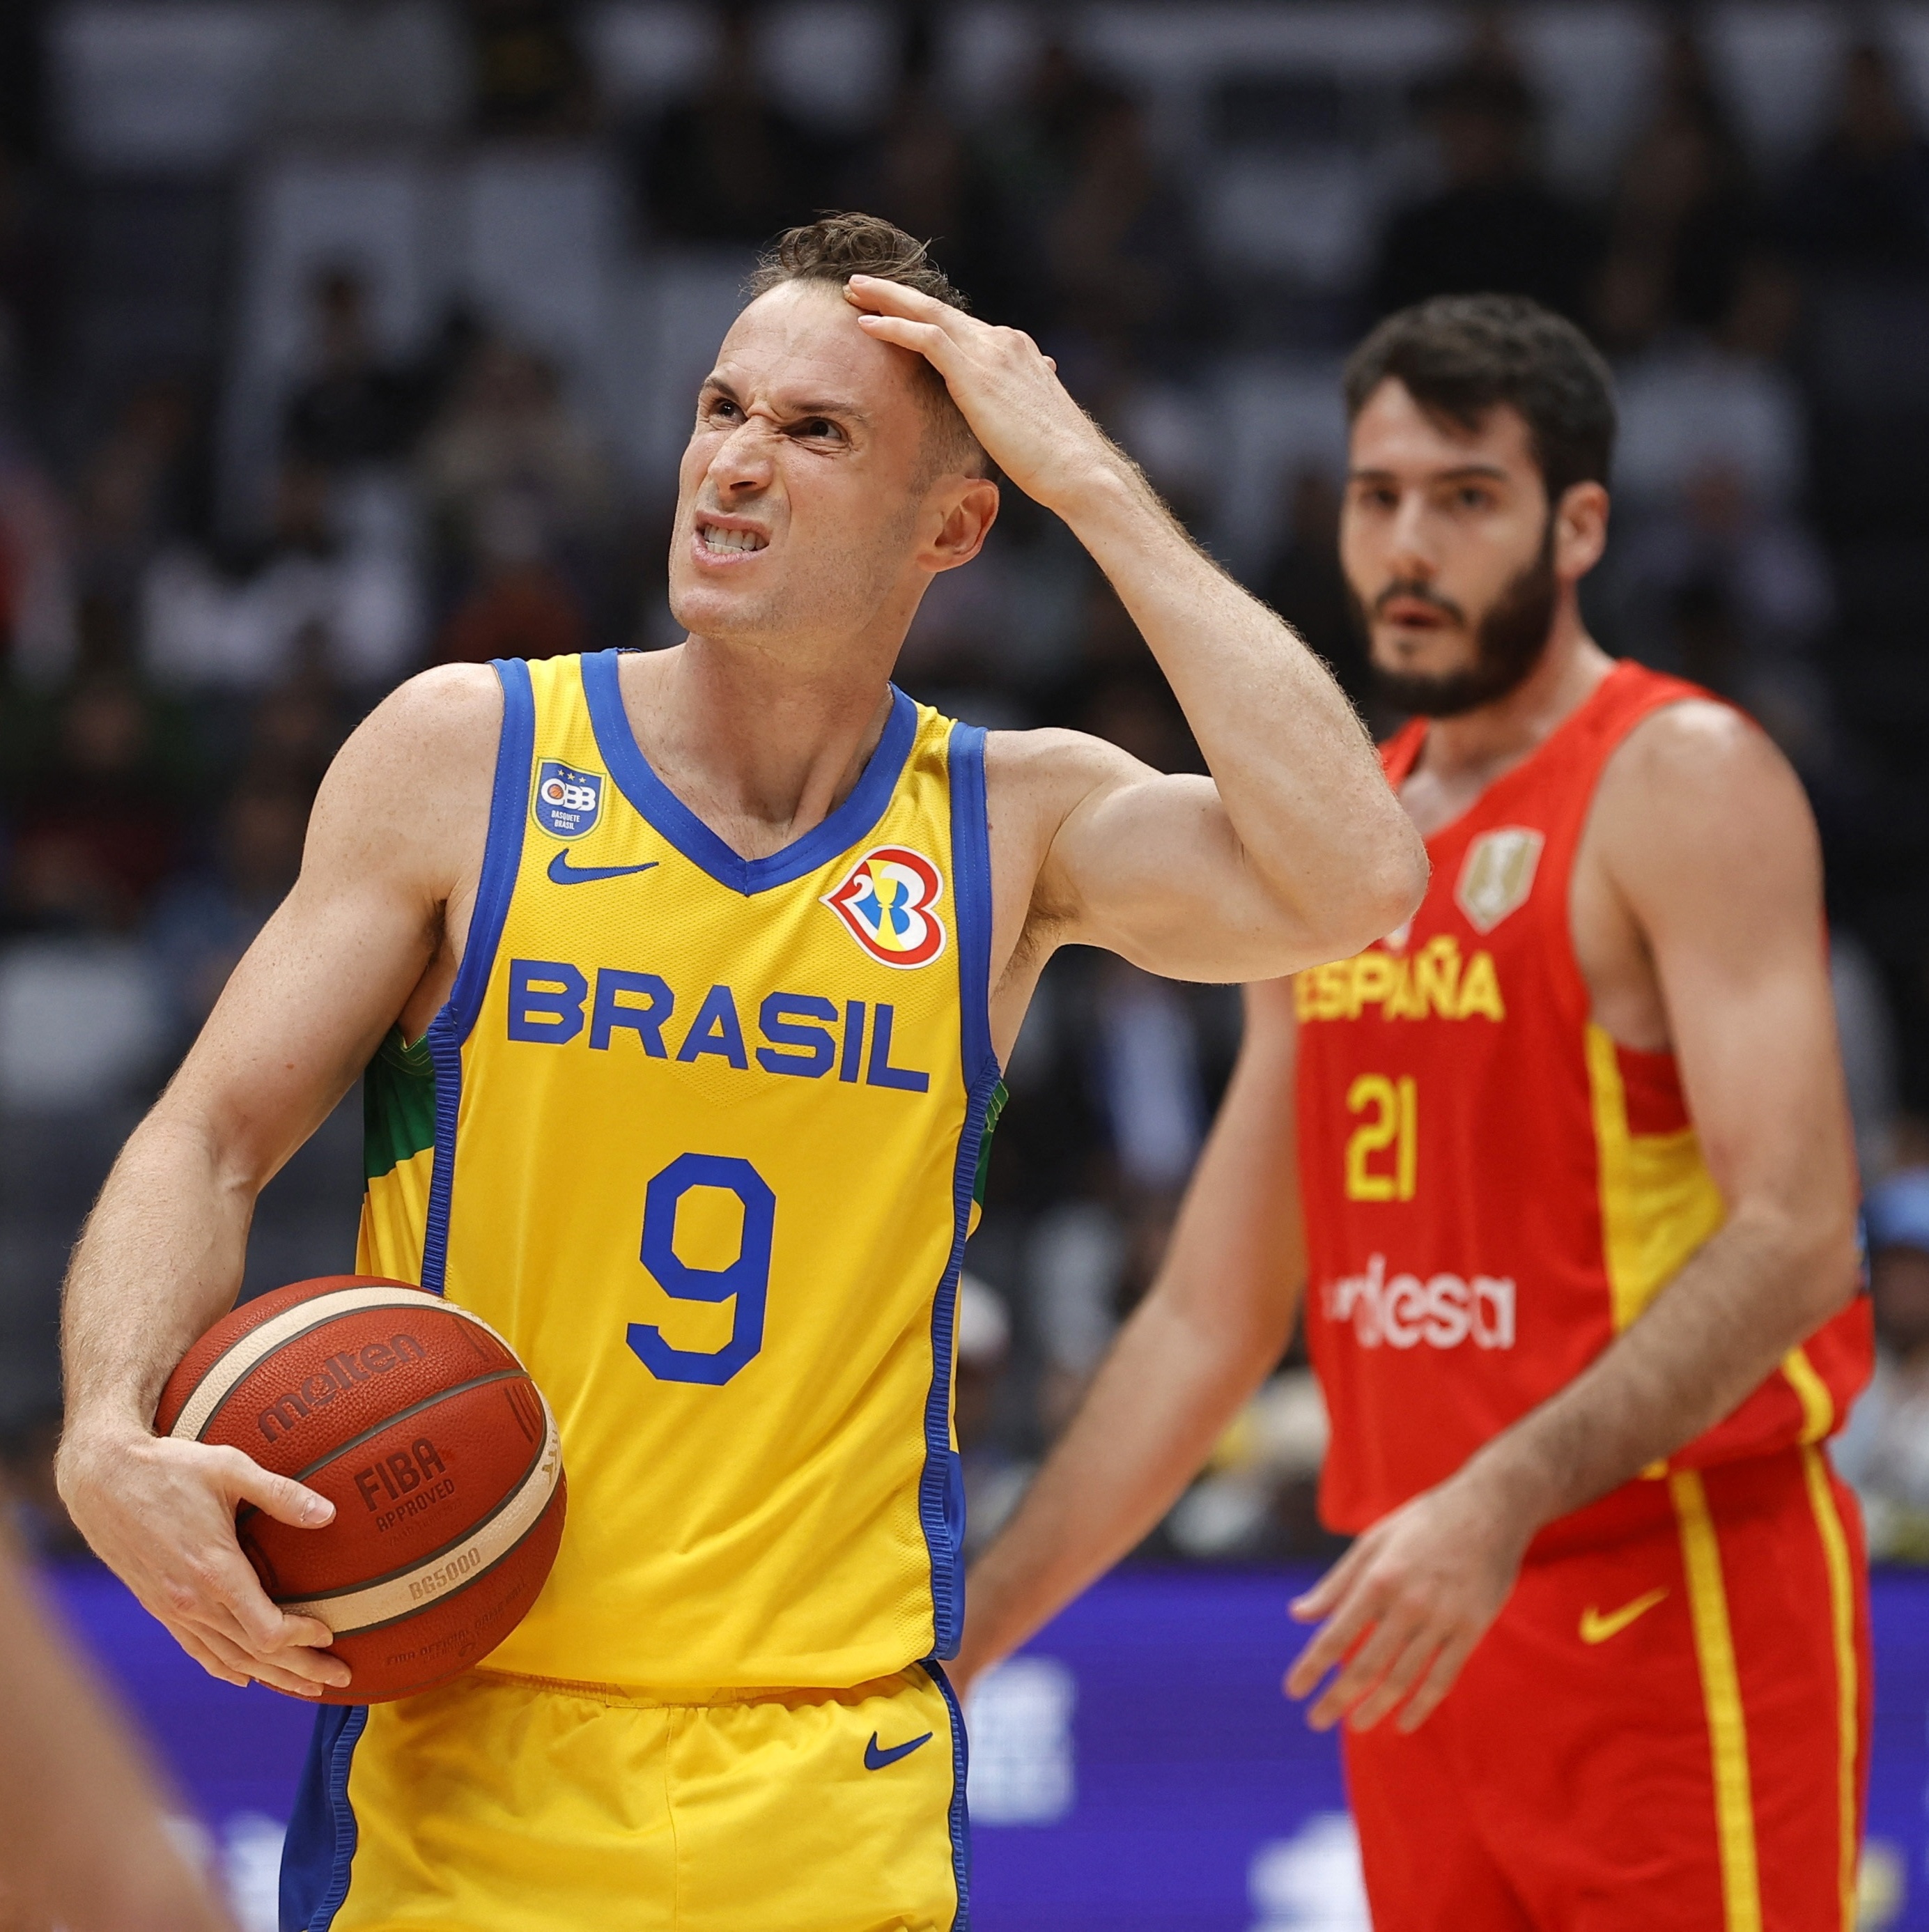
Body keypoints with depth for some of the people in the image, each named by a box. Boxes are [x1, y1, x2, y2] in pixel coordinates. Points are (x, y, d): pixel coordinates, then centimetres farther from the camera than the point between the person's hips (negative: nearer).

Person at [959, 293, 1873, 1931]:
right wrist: (973, 1626, 14)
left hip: (1675, 1595, -7)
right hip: (1425, 1628, 7)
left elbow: (1797, 1238, -18)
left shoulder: (1683, 782, -7)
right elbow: (1211, 1317, 19)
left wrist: (1505, 1500, -29)